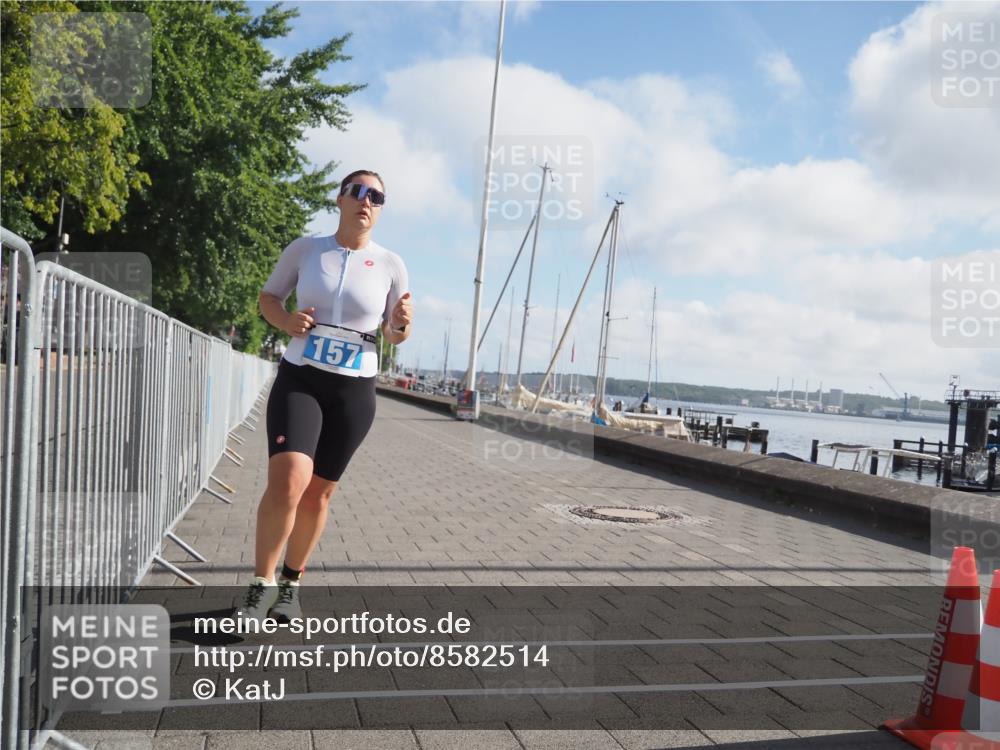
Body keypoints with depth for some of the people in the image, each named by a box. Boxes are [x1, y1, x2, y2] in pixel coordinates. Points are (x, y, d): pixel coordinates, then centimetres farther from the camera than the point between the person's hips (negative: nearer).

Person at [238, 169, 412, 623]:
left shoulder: (390, 265, 1)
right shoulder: (304, 249, 1)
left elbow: (394, 335, 9)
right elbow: (268, 297, 12)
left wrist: (403, 325, -15)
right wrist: (286, 321, -10)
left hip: (354, 391, 1)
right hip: (299, 380, -1)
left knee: (318, 493, 8)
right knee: (287, 482, -19)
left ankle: (291, 585, 27)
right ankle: (261, 586, -1)